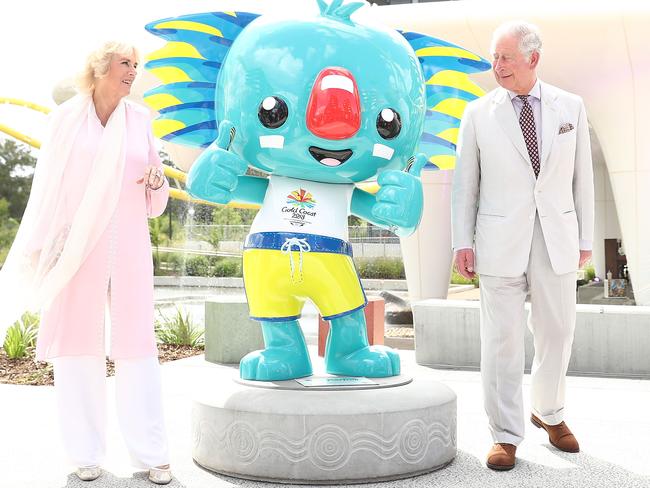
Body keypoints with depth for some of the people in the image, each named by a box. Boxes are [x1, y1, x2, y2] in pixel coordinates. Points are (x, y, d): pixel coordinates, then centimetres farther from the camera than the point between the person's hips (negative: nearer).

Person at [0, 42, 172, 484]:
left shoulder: (139, 120, 9)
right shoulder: (67, 117, 3)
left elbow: (155, 204, 13)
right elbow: (49, 186, 4)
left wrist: (158, 181, -8)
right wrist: (39, 248, 2)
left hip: (129, 247, 1)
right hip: (77, 248, -1)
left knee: (137, 343, -2)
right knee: (76, 343, 1)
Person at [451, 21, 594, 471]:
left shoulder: (571, 107, 5)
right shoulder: (479, 113, 1)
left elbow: (581, 176, 8)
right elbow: (465, 181, 2)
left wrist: (586, 238, 7)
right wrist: (462, 242, -3)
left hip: (557, 240, 2)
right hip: (500, 242, -2)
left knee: (557, 332, 11)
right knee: (502, 340, 0)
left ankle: (548, 413, 35)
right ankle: (506, 436, 12)